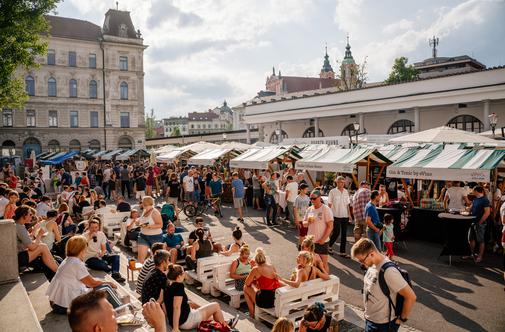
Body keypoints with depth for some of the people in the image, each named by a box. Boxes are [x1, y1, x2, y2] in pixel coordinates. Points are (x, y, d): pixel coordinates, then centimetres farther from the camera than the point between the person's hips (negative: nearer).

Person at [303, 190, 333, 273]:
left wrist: (323, 239, -18)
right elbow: (304, 223, 12)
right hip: (310, 240, 6)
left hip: (321, 241, -5)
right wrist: (308, 222, -11)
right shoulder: (309, 209, 7)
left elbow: (330, 226, -12)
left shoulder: (326, 209, -10)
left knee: (324, 263, 1)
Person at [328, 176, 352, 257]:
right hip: (336, 216, -5)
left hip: (345, 216, 5)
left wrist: (349, 214, 10)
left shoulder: (346, 192, 9)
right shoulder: (333, 191, -5)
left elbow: (348, 204, 14)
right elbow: (329, 204, -4)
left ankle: (342, 252, 13)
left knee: (344, 234, 5)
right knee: (336, 232, -5)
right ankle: (329, 246, 20)